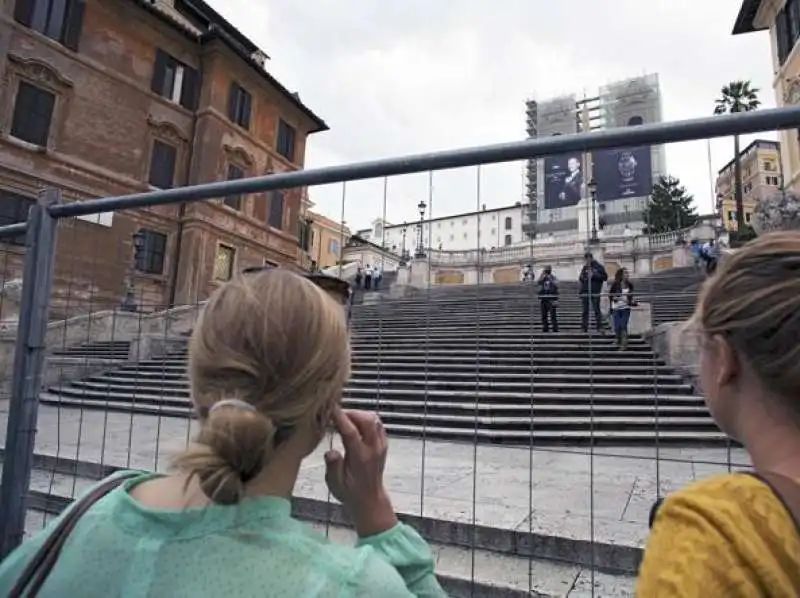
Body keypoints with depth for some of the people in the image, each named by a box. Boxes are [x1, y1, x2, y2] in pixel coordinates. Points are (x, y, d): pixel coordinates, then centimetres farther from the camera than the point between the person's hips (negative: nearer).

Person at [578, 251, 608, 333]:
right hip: (584, 292, 5)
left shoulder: (598, 267, 2)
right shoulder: (585, 267, 15)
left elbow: (605, 277, -4)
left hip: (595, 292, -4)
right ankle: (584, 328, 8)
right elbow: (580, 278, 21)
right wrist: (581, 278, -2)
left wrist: (594, 275, -14)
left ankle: (600, 328, 0)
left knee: (597, 310, -4)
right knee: (584, 311, 5)